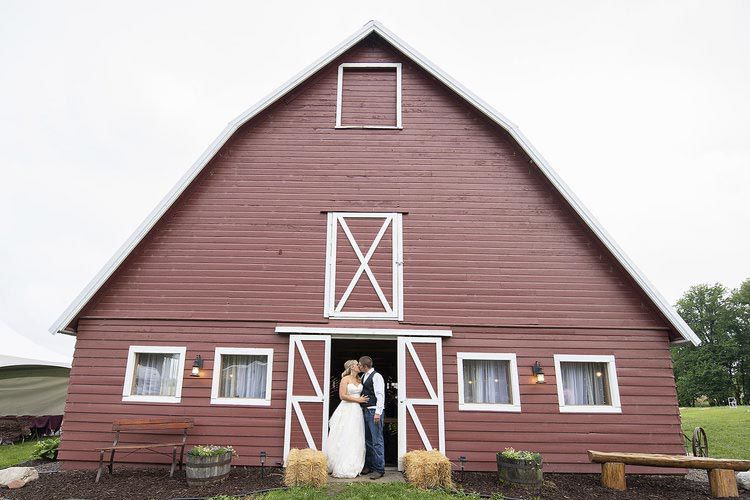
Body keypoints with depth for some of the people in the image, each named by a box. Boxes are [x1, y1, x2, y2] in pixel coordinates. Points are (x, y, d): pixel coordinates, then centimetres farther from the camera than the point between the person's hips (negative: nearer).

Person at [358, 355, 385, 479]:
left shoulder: (376, 376, -11)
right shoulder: (363, 376, 15)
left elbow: (380, 395, -16)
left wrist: (378, 413, -21)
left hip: (374, 411, -9)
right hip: (365, 411, 9)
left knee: (377, 441, -5)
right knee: (367, 440, 15)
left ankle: (379, 469, 1)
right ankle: (369, 466, 26)